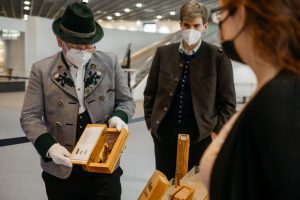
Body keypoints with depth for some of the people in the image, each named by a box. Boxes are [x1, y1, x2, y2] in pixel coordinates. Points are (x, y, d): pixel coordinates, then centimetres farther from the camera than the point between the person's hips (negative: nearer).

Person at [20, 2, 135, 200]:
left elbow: (127, 101, 9)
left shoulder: (111, 63, 1)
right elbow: (30, 116, -3)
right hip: (61, 170, 0)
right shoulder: (42, 70, -2)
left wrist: (119, 116, -14)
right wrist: (49, 146, -19)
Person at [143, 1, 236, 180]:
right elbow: (150, 93, 10)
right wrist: (151, 123, 3)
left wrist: (217, 133, -7)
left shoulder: (218, 57, -4)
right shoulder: (163, 53, 4)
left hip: (201, 137, -2)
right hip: (164, 135, 3)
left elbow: (228, 102, -1)